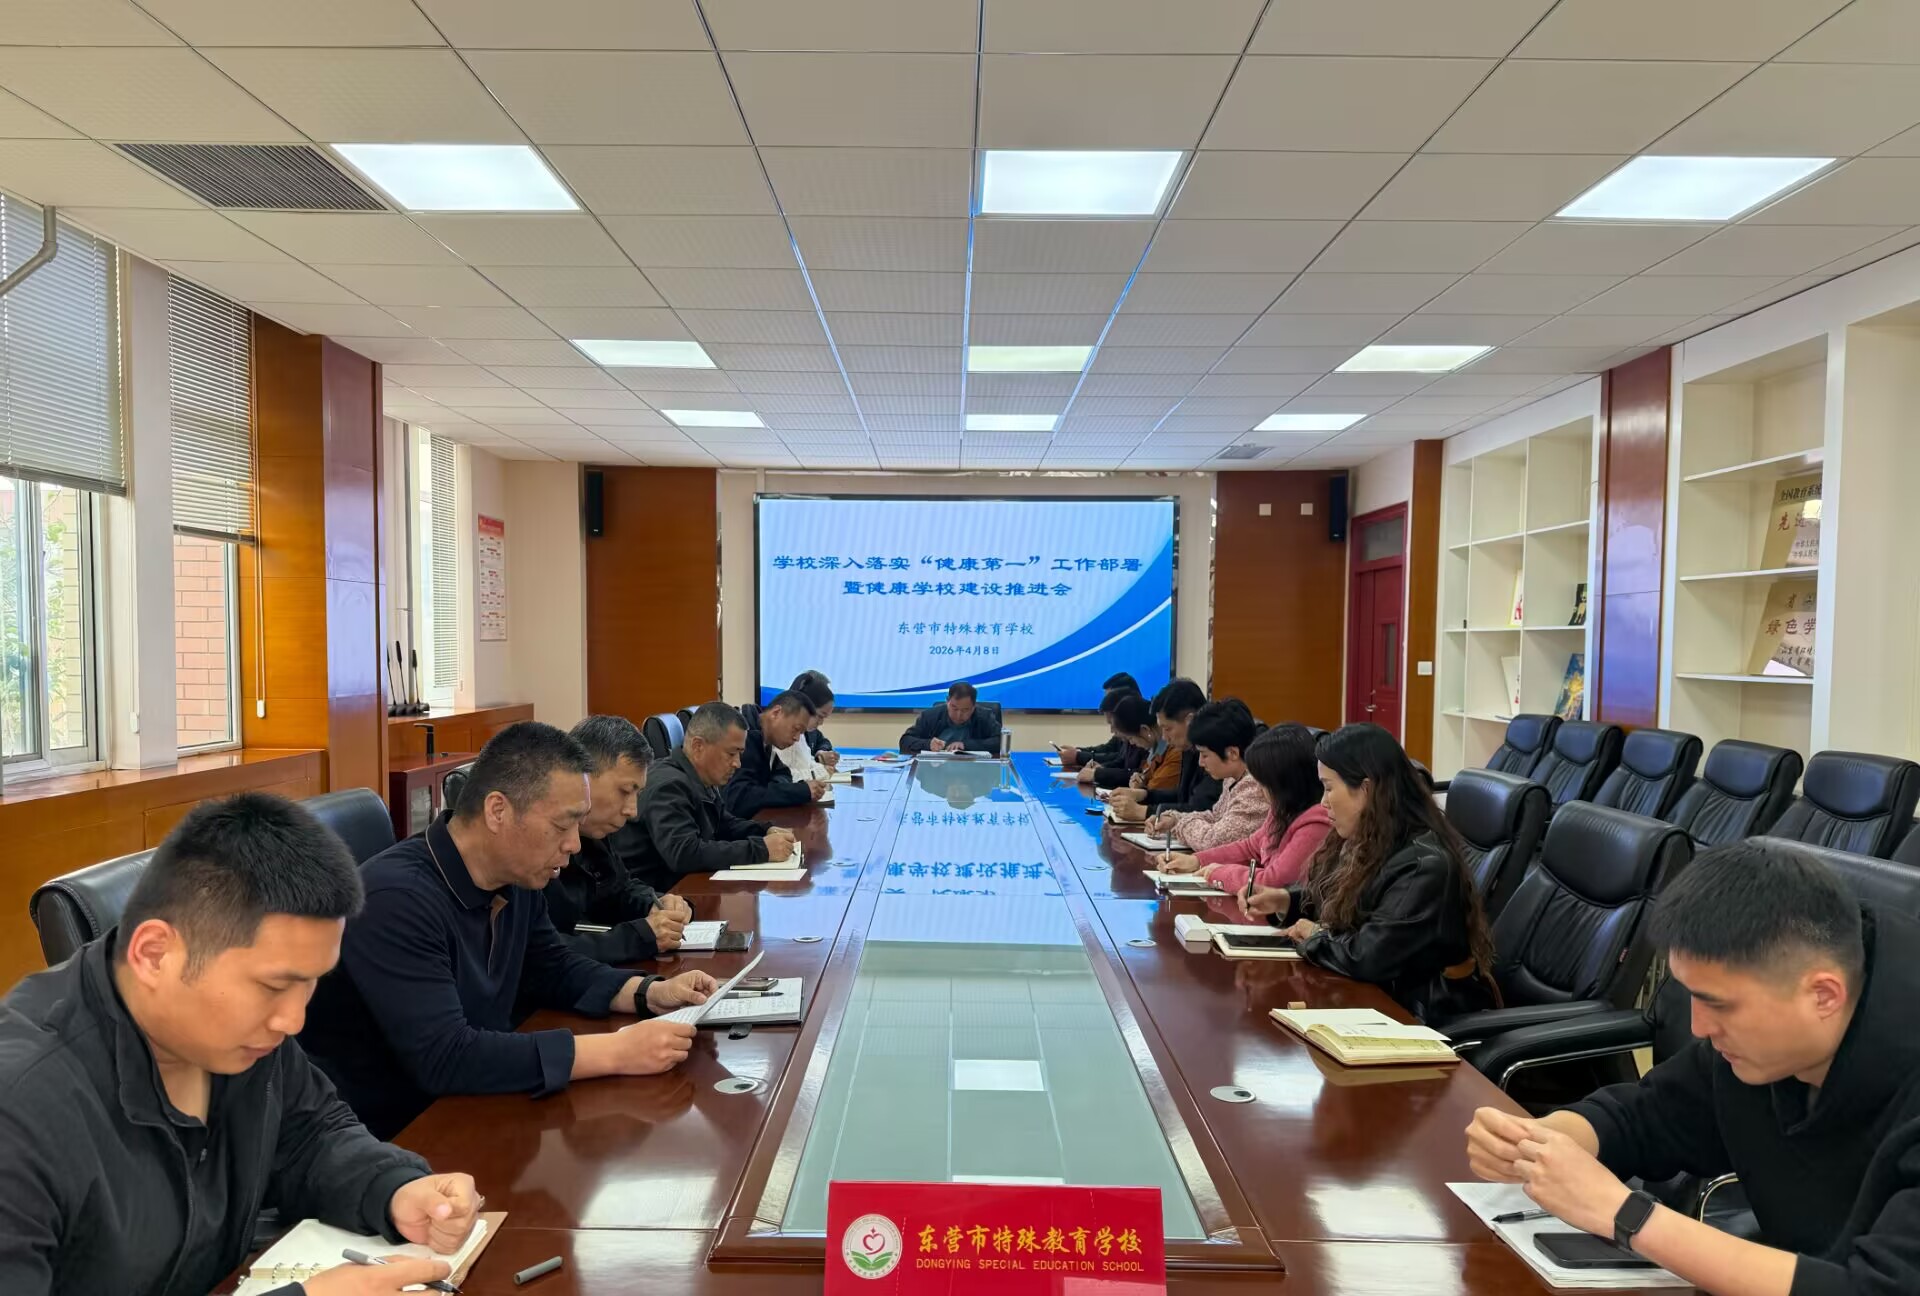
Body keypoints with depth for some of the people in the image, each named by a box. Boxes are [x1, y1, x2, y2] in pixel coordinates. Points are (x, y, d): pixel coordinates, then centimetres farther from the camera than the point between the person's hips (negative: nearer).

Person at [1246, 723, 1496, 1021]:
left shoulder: (1425, 865, -26)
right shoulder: (1365, 840, 2)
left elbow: (1367, 958, -32)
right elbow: (1338, 901, 19)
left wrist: (1317, 936, -13)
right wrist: (1285, 900, 1)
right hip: (1376, 997, 8)